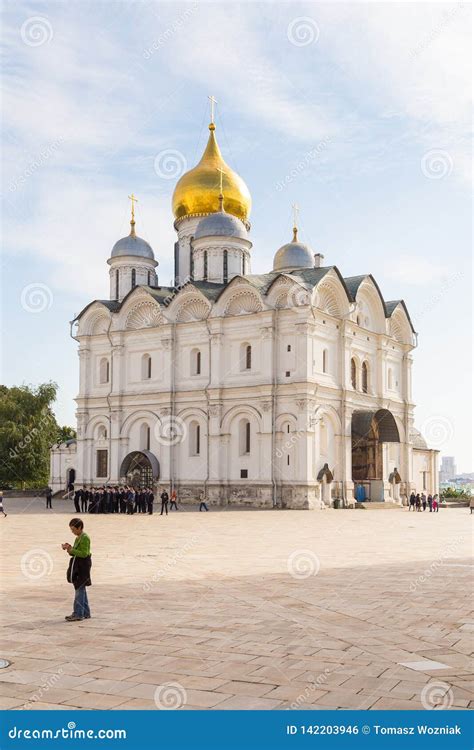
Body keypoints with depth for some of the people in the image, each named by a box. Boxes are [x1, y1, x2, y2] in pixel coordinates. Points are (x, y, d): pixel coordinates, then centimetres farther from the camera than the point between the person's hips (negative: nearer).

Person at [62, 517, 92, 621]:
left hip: (82, 567, -10)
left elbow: (84, 553, -20)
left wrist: (71, 550, -21)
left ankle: (78, 614, -6)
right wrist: (70, 548, 4)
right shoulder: (78, 538, 15)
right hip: (77, 567, 10)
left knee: (79, 589, -9)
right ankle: (85, 613, 20)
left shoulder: (84, 538, -14)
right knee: (81, 589, 13)